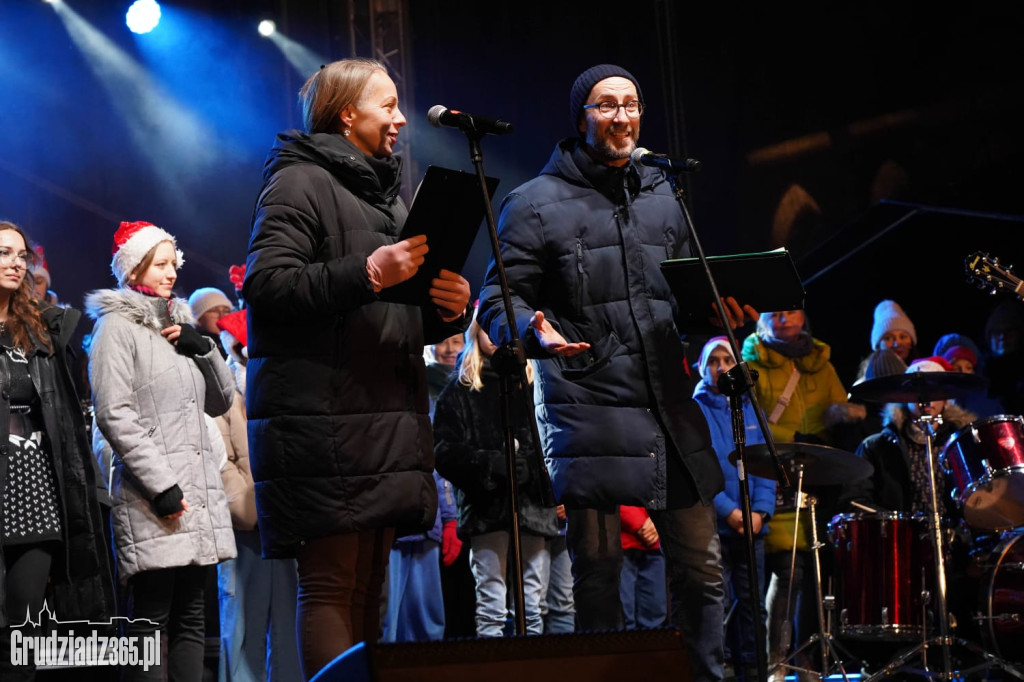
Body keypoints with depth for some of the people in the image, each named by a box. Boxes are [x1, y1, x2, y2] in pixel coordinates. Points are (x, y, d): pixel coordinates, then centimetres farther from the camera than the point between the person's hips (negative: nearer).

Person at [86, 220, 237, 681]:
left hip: (199, 488, 8)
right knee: (150, 619, -8)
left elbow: (221, 402, 21)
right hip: (153, 501, -8)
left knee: (191, 617, 6)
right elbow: (114, 415, -12)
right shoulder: (117, 326, -2)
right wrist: (161, 485, -18)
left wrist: (203, 349, 3)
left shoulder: (177, 325, 21)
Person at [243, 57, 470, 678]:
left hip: (386, 426, 9)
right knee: (332, 586, -11)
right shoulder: (302, 183, -2)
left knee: (369, 592, 8)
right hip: (324, 423, -9)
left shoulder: (388, 194, 26)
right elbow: (264, 284, -16)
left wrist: (448, 309, 8)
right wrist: (366, 273, -23)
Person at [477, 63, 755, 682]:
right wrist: (535, 329, -24)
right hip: (589, 409, -5)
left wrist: (716, 310, 4)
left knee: (702, 565, 6)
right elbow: (499, 299, -3)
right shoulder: (537, 203, 1)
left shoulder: (661, 197, 17)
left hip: (669, 405, 5)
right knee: (598, 572, -2)